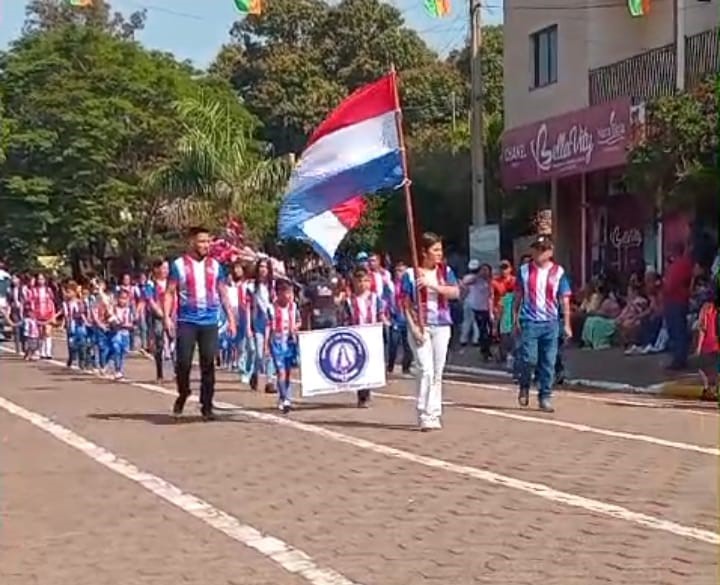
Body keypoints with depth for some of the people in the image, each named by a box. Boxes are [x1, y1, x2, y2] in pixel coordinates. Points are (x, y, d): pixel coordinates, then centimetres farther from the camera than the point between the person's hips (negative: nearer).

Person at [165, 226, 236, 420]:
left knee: (208, 365, 2)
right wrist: (167, 317, -11)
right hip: (186, 321, -2)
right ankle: (183, 394, 22)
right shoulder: (179, 265, 1)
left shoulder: (215, 265, 10)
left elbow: (223, 294, 15)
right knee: (183, 362, -5)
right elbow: (169, 293, 0)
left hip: (210, 322, 2)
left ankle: (206, 406, 10)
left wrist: (231, 318, 10)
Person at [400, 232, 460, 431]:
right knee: (426, 370, -11)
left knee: (437, 372, 7)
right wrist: (414, 327, -13)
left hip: (442, 326, 4)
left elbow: (455, 293, -6)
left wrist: (432, 285, -17)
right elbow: (406, 304, -4)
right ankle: (424, 416, -5)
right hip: (420, 326, -4)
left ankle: (435, 413, 14)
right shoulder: (410, 274, -2)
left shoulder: (445, 271, 8)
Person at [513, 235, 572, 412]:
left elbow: (565, 299, 4)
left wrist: (567, 324, 0)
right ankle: (524, 387, 19)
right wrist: (516, 320, 3)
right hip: (529, 321, -1)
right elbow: (518, 297, 8)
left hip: (550, 323, 1)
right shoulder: (524, 270, 5)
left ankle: (545, 397, 12)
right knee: (529, 359, -8)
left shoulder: (558, 272, 4)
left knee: (548, 363, 3)